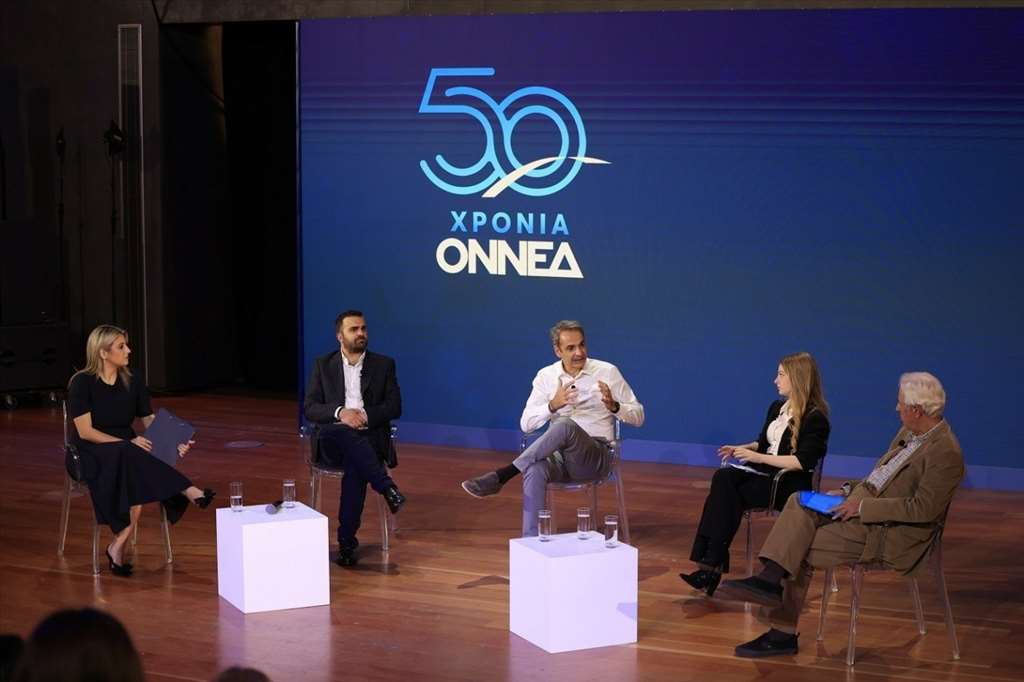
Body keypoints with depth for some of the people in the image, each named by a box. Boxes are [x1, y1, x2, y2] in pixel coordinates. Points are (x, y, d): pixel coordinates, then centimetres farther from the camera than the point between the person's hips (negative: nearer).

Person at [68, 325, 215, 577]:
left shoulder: (132, 384, 7)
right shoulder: (82, 383, -8)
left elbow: (152, 424, 3)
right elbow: (86, 432, -13)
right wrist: (128, 443, -22)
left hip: (129, 456, 4)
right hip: (92, 455, -4)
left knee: (137, 485, -32)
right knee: (131, 456, -38)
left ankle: (118, 546, -28)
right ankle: (189, 492, -43)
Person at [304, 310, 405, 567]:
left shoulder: (383, 365, 11)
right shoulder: (323, 365, 12)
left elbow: (394, 407, 5)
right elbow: (310, 408, 4)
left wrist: (365, 415, -13)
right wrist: (340, 413, -16)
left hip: (369, 439, -1)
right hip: (332, 441, 1)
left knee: (354, 464, -36)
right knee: (337, 435, -38)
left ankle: (347, 542, -35)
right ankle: (386, 487, -38)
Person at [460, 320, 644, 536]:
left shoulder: (608, 372, 2)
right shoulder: (546, 376, 7)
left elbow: (638, 416, 5)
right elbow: (526, 424, 0)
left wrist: (614, 406, -17)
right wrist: (553, 405, -18)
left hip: (595, 456, -2)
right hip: (559, 453, 2)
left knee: (565, 426, -37)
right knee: (535, 471, -37)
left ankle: (501, 476, -33)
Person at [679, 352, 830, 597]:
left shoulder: (815, 418, -8)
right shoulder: (777, 408, 18)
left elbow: (803, 462, -18)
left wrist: (758, 458, -19)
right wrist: (741, 449, 6)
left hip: (790, 483, -7)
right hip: (765, 473, 7)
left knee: (727, 496, -28)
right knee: (723, 478, -26)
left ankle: (712, 566, -25)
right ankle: (709, 563, -33)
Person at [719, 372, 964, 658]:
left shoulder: (946, 453, -19)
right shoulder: (908, 433, 10)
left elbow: (923, 509, -23)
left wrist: (862, 506, -21)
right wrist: (848, 491, 3)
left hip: (888, 533, -9)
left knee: (801, 551, -13)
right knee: (799, 502, -10)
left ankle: (783, 634, -5)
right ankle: (771, 577, -19)